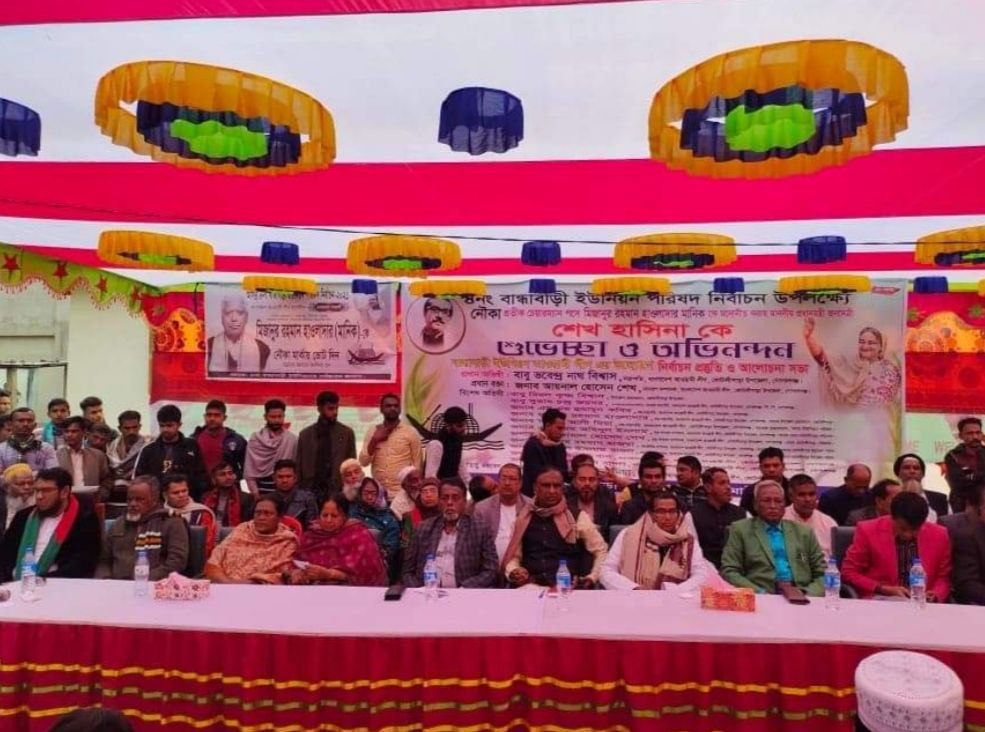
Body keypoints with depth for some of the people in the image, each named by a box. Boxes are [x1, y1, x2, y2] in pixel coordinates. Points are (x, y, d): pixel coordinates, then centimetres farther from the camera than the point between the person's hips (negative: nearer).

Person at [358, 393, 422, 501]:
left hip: (403, 493, -2)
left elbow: (417, 464, 1)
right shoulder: (373, 432, 7)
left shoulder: (411, 432, -1)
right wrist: (374, 440, -9)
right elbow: (363, 462, 3)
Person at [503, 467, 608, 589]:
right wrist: (513, 571, -4)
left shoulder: (577, 517, 5)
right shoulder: (523, 518, 11)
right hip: (530, 586, 1)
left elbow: (601, 550, 12)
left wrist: (592, 578, 0)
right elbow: (514, 556, 17)